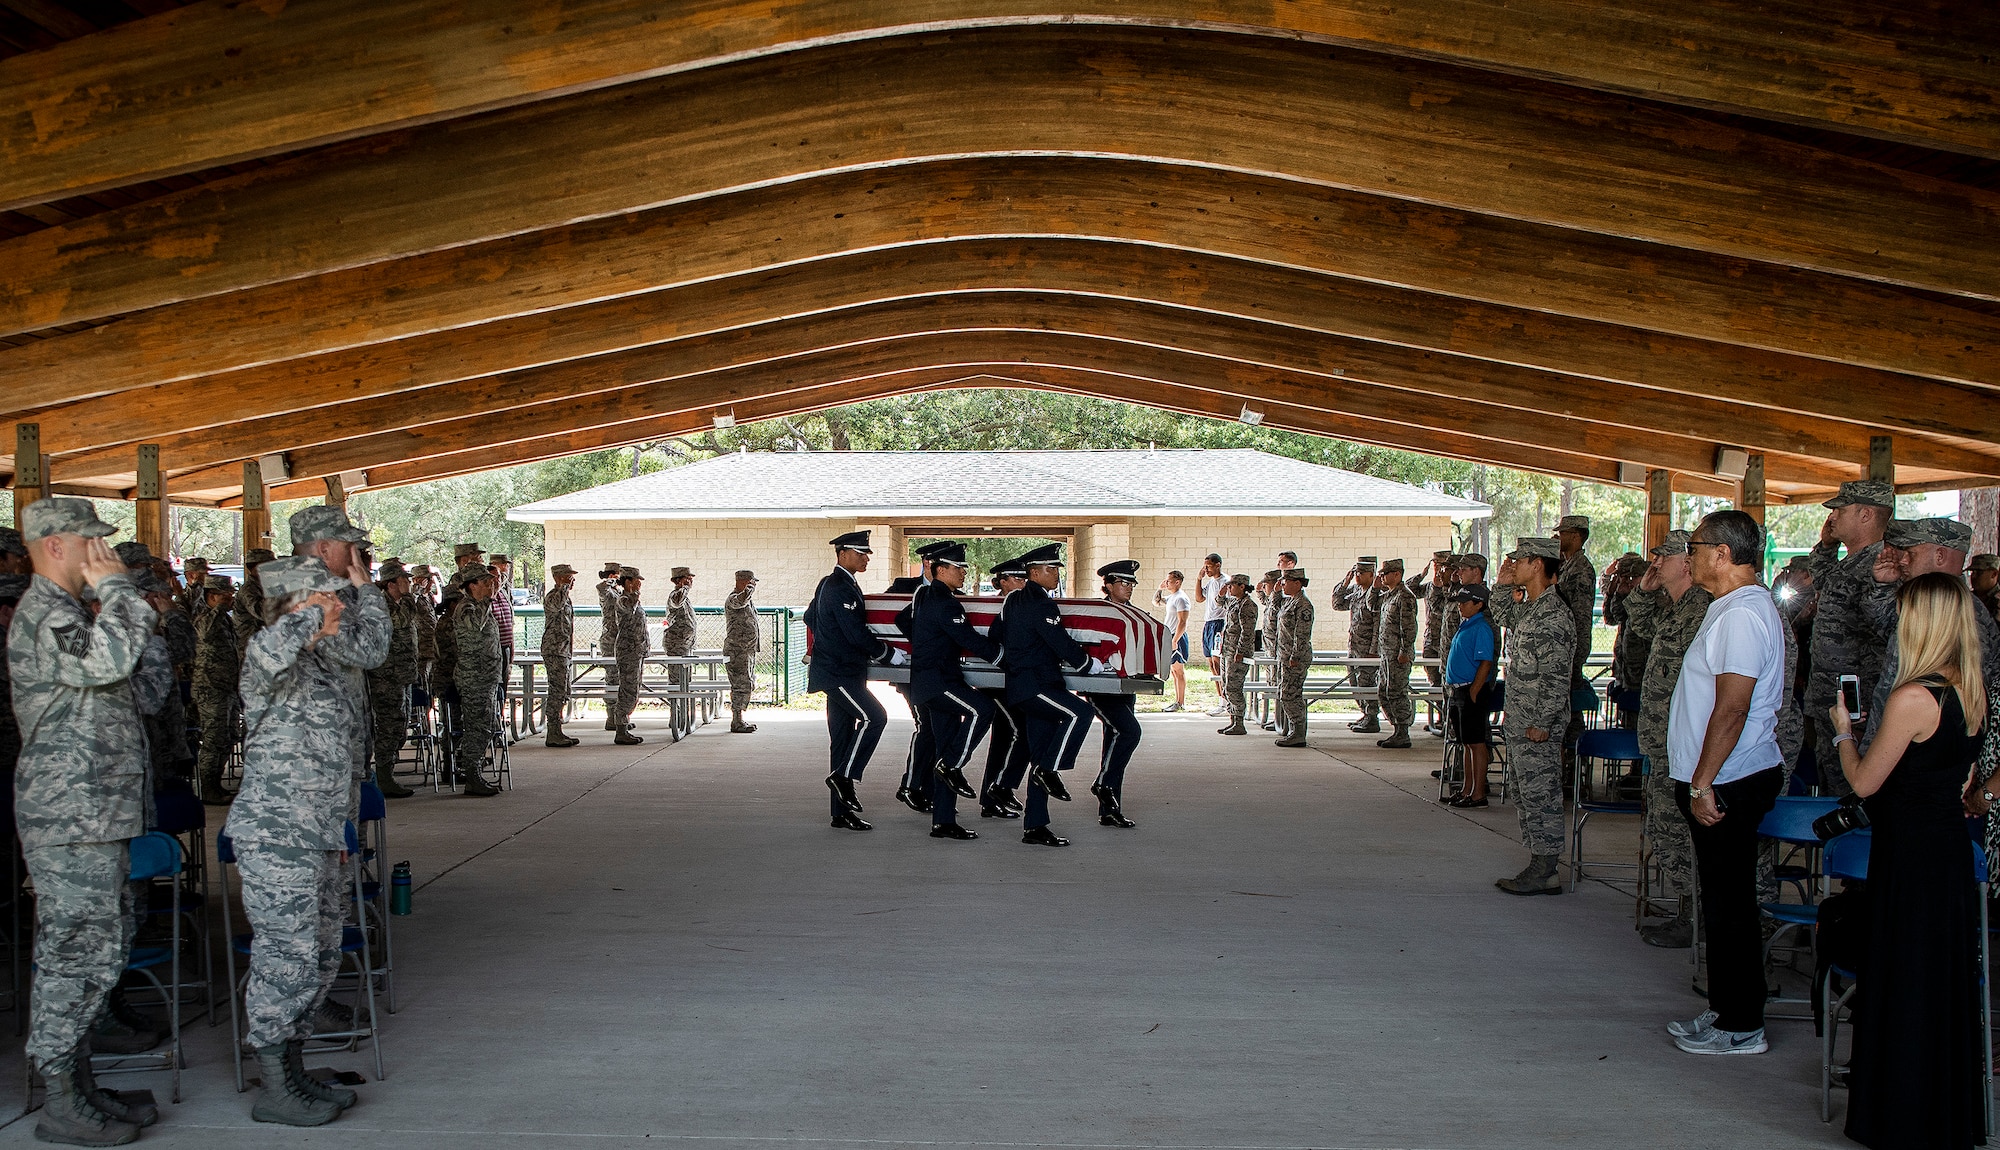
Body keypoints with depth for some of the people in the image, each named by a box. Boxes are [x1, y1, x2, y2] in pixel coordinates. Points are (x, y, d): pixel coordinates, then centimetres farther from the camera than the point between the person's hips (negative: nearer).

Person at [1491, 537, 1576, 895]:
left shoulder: (1553, 614, -18)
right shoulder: (1527, 607, 11)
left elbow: (1556, 677, -21)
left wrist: (1541, 723, -21)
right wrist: (1502, 586, 17)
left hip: (1537, 726, -10)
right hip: (1518, 722, 10)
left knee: (1540, 796, -4)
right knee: (1523, 793, 14)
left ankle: (1544, 873, 3)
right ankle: (1540, 865, 21)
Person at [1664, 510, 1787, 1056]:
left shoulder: (1741, 614, -19)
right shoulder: (1738, 607, 15)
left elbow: (1732, 709, -25)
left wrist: (1702, 782, -22)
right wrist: (1700, 782, 20)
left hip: (1727, 785, -11)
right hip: (1725, 782, 11)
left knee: (1729, 907, -2)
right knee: (1725, 903, 16)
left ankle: (1741, 1028, 6)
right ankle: (1730, 1010, 25)